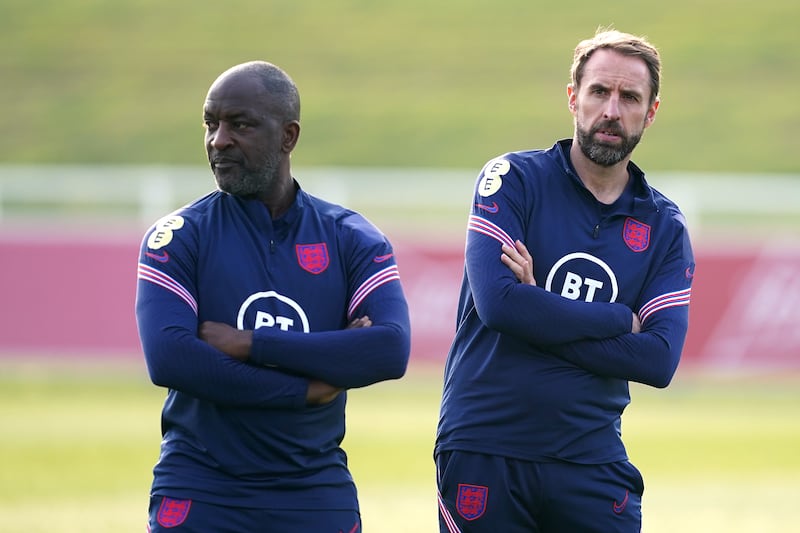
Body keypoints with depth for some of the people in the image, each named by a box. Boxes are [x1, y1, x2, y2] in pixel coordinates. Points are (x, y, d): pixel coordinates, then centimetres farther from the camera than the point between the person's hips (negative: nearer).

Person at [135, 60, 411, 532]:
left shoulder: (350, 239, 4)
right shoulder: (181, 236, 0)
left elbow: (391, 350, -13)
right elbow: (168, 359, -16)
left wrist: (251, 344, -17)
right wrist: (306, 389, -15)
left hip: (317, 495, 2)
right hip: (201, 490, -1)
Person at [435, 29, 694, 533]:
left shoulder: (665, 228, 8)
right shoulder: (514, 179, 0)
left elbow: (660, 360, -5)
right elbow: (497, 301, -16)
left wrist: (541, 318, -12)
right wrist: (620, 321, -8)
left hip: (591, 463, 3)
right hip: (483, 449, -3)